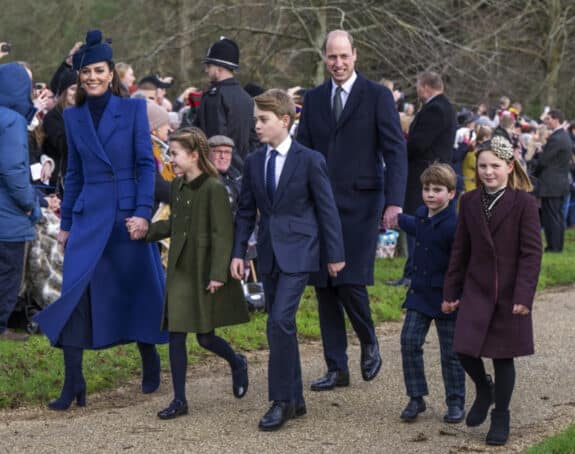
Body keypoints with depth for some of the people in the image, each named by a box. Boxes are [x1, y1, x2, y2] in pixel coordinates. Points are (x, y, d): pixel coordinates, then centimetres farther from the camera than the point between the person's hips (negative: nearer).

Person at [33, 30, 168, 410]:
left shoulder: (133, 109, -1)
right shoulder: (73, 117, 8)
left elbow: (146, 164, -4)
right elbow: (74, 173, 14)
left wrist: (143, 211, -14)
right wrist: (65, 223, 12)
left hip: (128, 213, -2)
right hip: (88, 215, 2)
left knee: (138, 290, 8)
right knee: (75, 294, -8)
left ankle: (151, 365, 29)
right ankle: (73, 383, -5)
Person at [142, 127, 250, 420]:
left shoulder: (213, 189, -15)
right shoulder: (177, 187, 8)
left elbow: (223, 234, -16)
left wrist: (218, 274, -19)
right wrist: (146, 230, 5)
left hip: (205, 272, -7)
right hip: (180, 271, 7)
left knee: (205, 337, -1)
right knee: (175, 334, 3)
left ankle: (237, 364, 32)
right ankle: (179, 400, 8)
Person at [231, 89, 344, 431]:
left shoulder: (310, 160, -7)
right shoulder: (254, 162, 8)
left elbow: (327, 209, -4)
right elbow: (246, 211, 12)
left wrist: (335, 254, -3)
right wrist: (238, 253, 4)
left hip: (297, 252, -6)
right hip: (268, 255, 6)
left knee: (280, 321, -17)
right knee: (281, 327, 9)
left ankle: (281, 400, -10)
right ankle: (296, 400, 19)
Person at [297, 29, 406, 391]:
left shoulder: (377, 96, -1)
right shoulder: (314, 99, 12)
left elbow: (395, 151, -6)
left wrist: (394, 202, -16)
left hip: (360, 203, -5)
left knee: (350, 283, -12)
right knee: (324, 287, 5)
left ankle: (369, 343, 17)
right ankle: (337, 369, 13)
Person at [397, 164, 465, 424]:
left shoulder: (453, 226, -19)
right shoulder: (422, 215, 5)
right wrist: (398, 220, 45)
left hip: (445, 298, -6)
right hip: (419, 294, 6)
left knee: (451, 353, 5)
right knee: (409, 343, -2)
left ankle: (455, 403, 18)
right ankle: (416, 398, 7)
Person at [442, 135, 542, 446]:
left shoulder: (523, 202, -8)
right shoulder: (469, 202, 4)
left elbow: (532, 253, -9)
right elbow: (460, 251, 9)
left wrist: (523, 296, -15)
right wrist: (450, 292, 8)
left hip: (509, 293, -3)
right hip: (476, 290, 3)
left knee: (503, 356, 5)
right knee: (464, 350, -6)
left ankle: (500, 417, 23)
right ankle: (483, 390, 25)